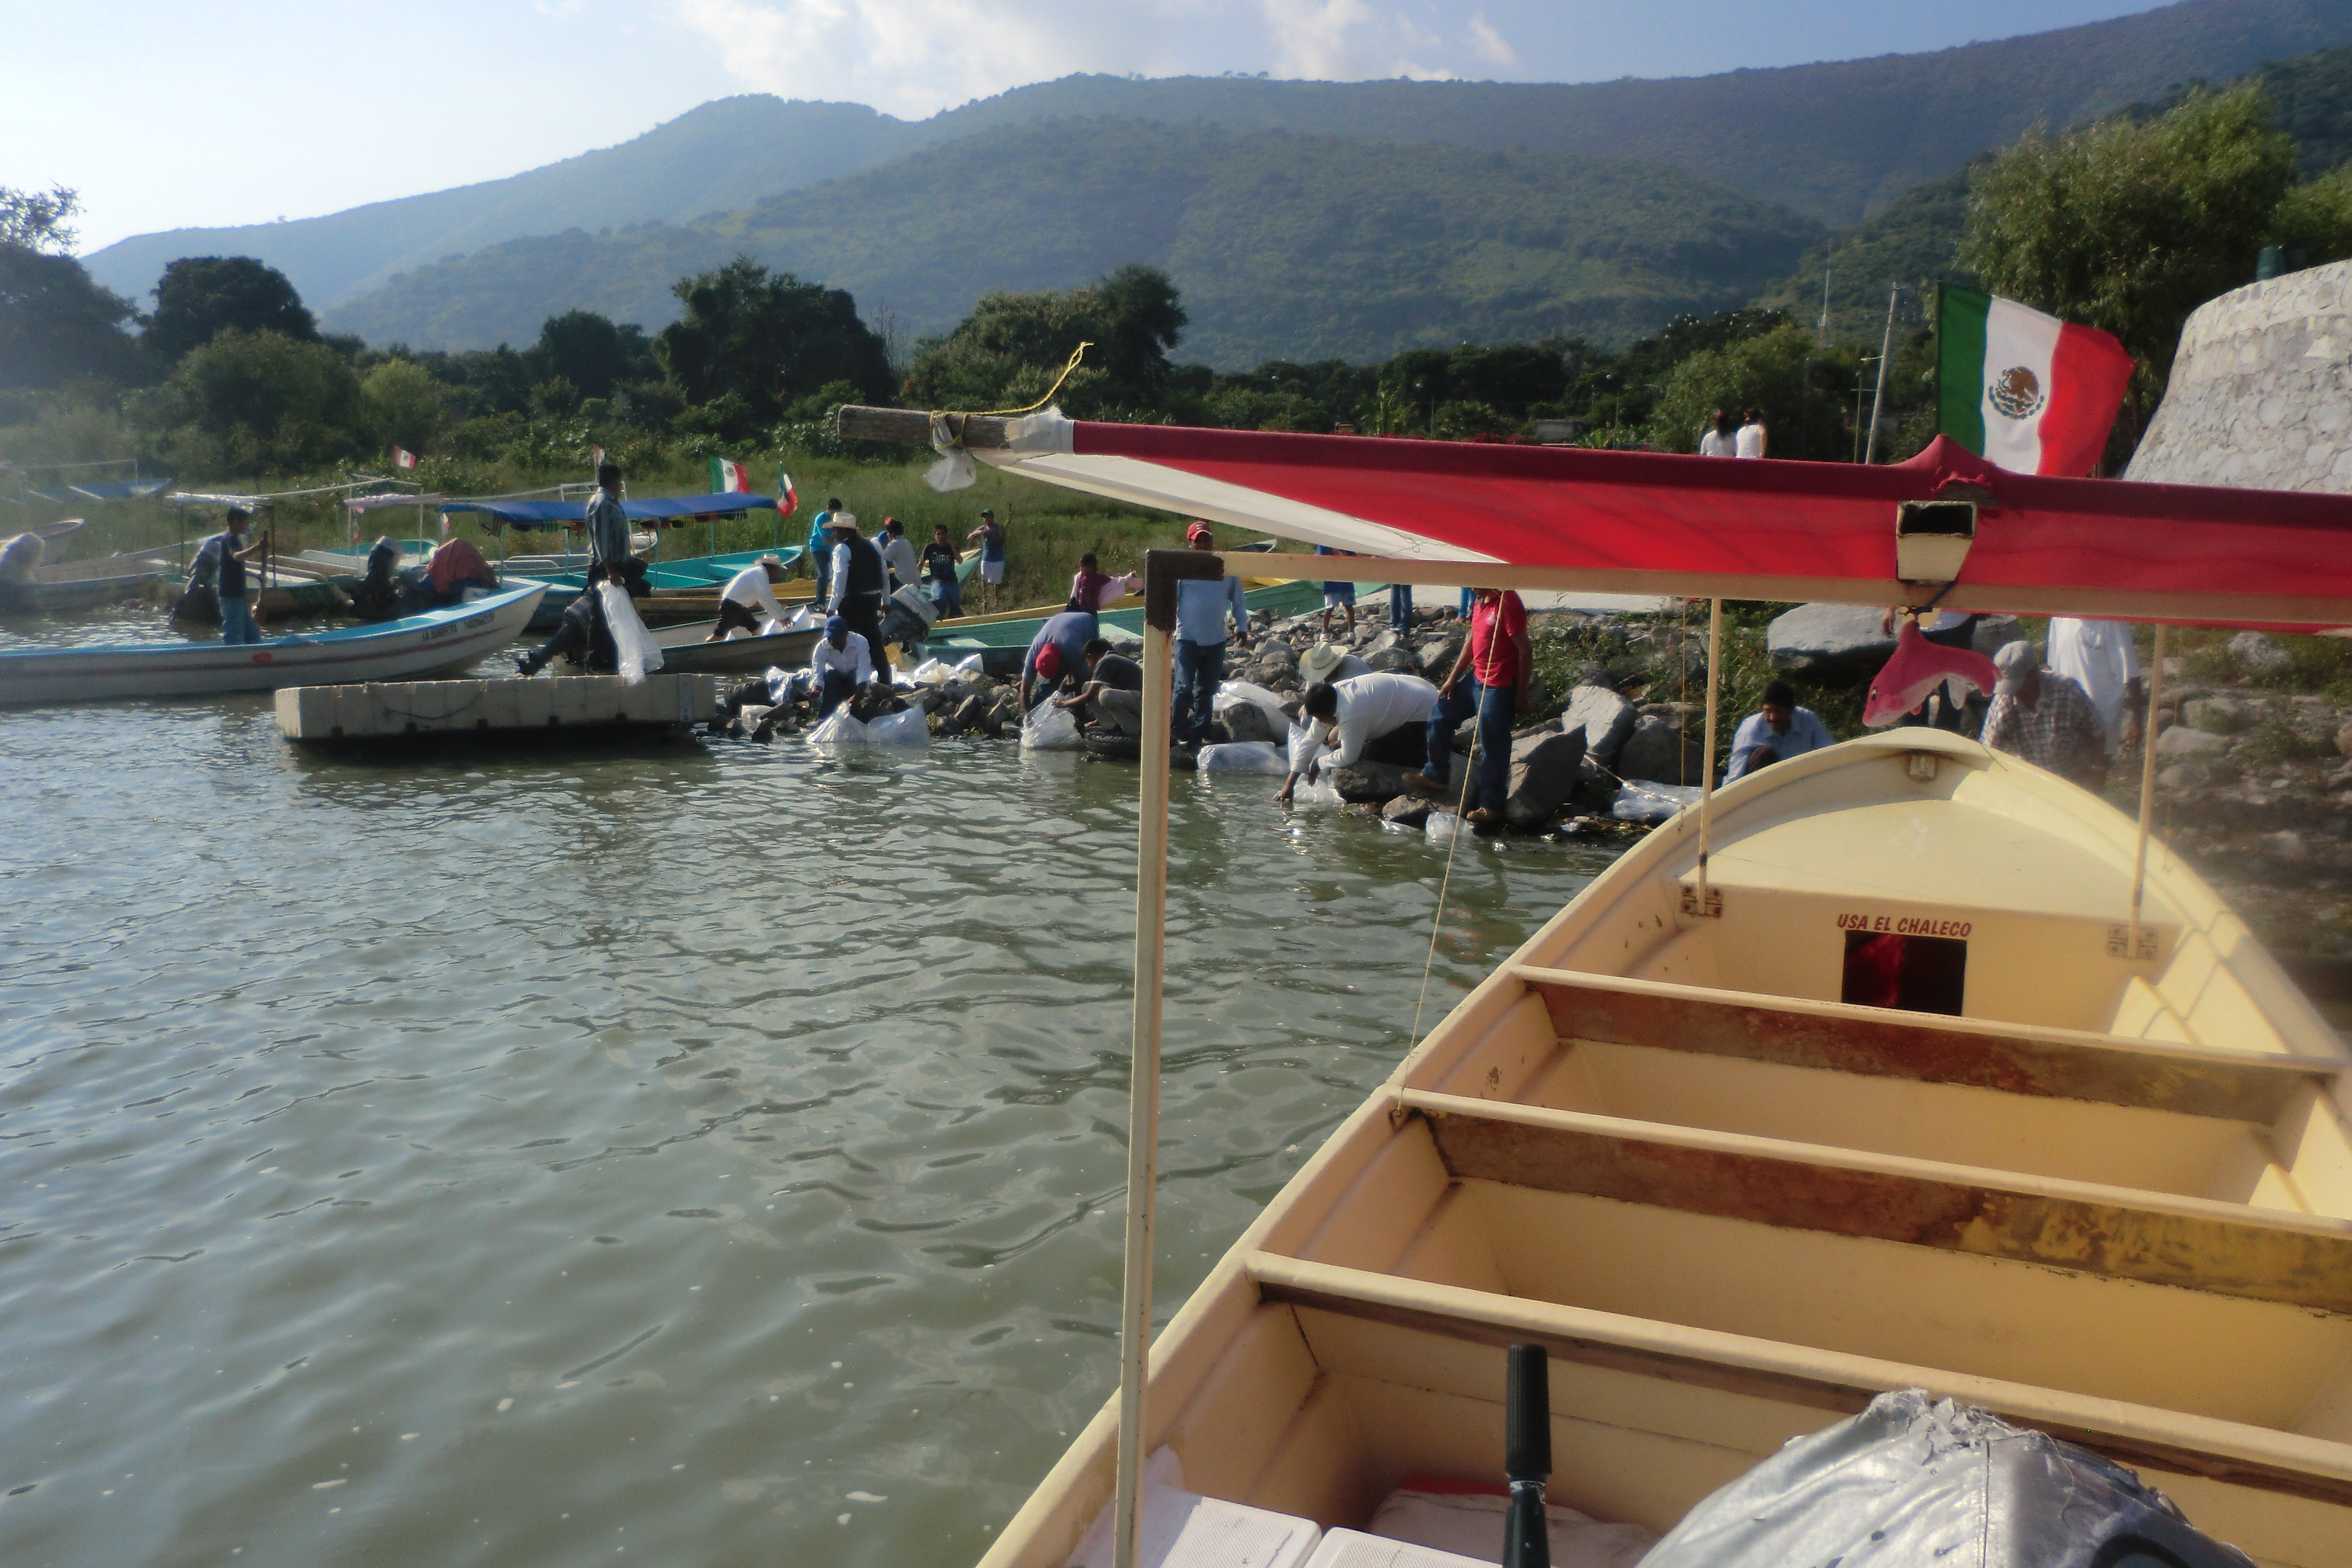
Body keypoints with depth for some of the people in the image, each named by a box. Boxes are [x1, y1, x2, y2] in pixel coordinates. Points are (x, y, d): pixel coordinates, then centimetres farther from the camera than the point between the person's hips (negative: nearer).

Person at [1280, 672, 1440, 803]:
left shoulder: (1351, 714, -35)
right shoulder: (1327, 702, -8)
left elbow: (1348, 758, -26)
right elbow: (1311, 742, -2)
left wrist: (1318, 764, -8)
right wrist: (1289, 785, -2)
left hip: (1424, 713, -9)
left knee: (1372, 754, -17)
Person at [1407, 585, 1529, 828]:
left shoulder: (1507, 603, -21)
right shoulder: (1480, 600, 7)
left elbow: (1525, 650, -19)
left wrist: (1522, 693, -17)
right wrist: (1453, 677, 17)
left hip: (1498, 687, -10)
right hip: (1477, 678, 10)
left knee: (1492, 747, -1)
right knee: (1441, 714, 18)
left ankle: (1491, 807, 11)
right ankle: (1435, 775, 33)